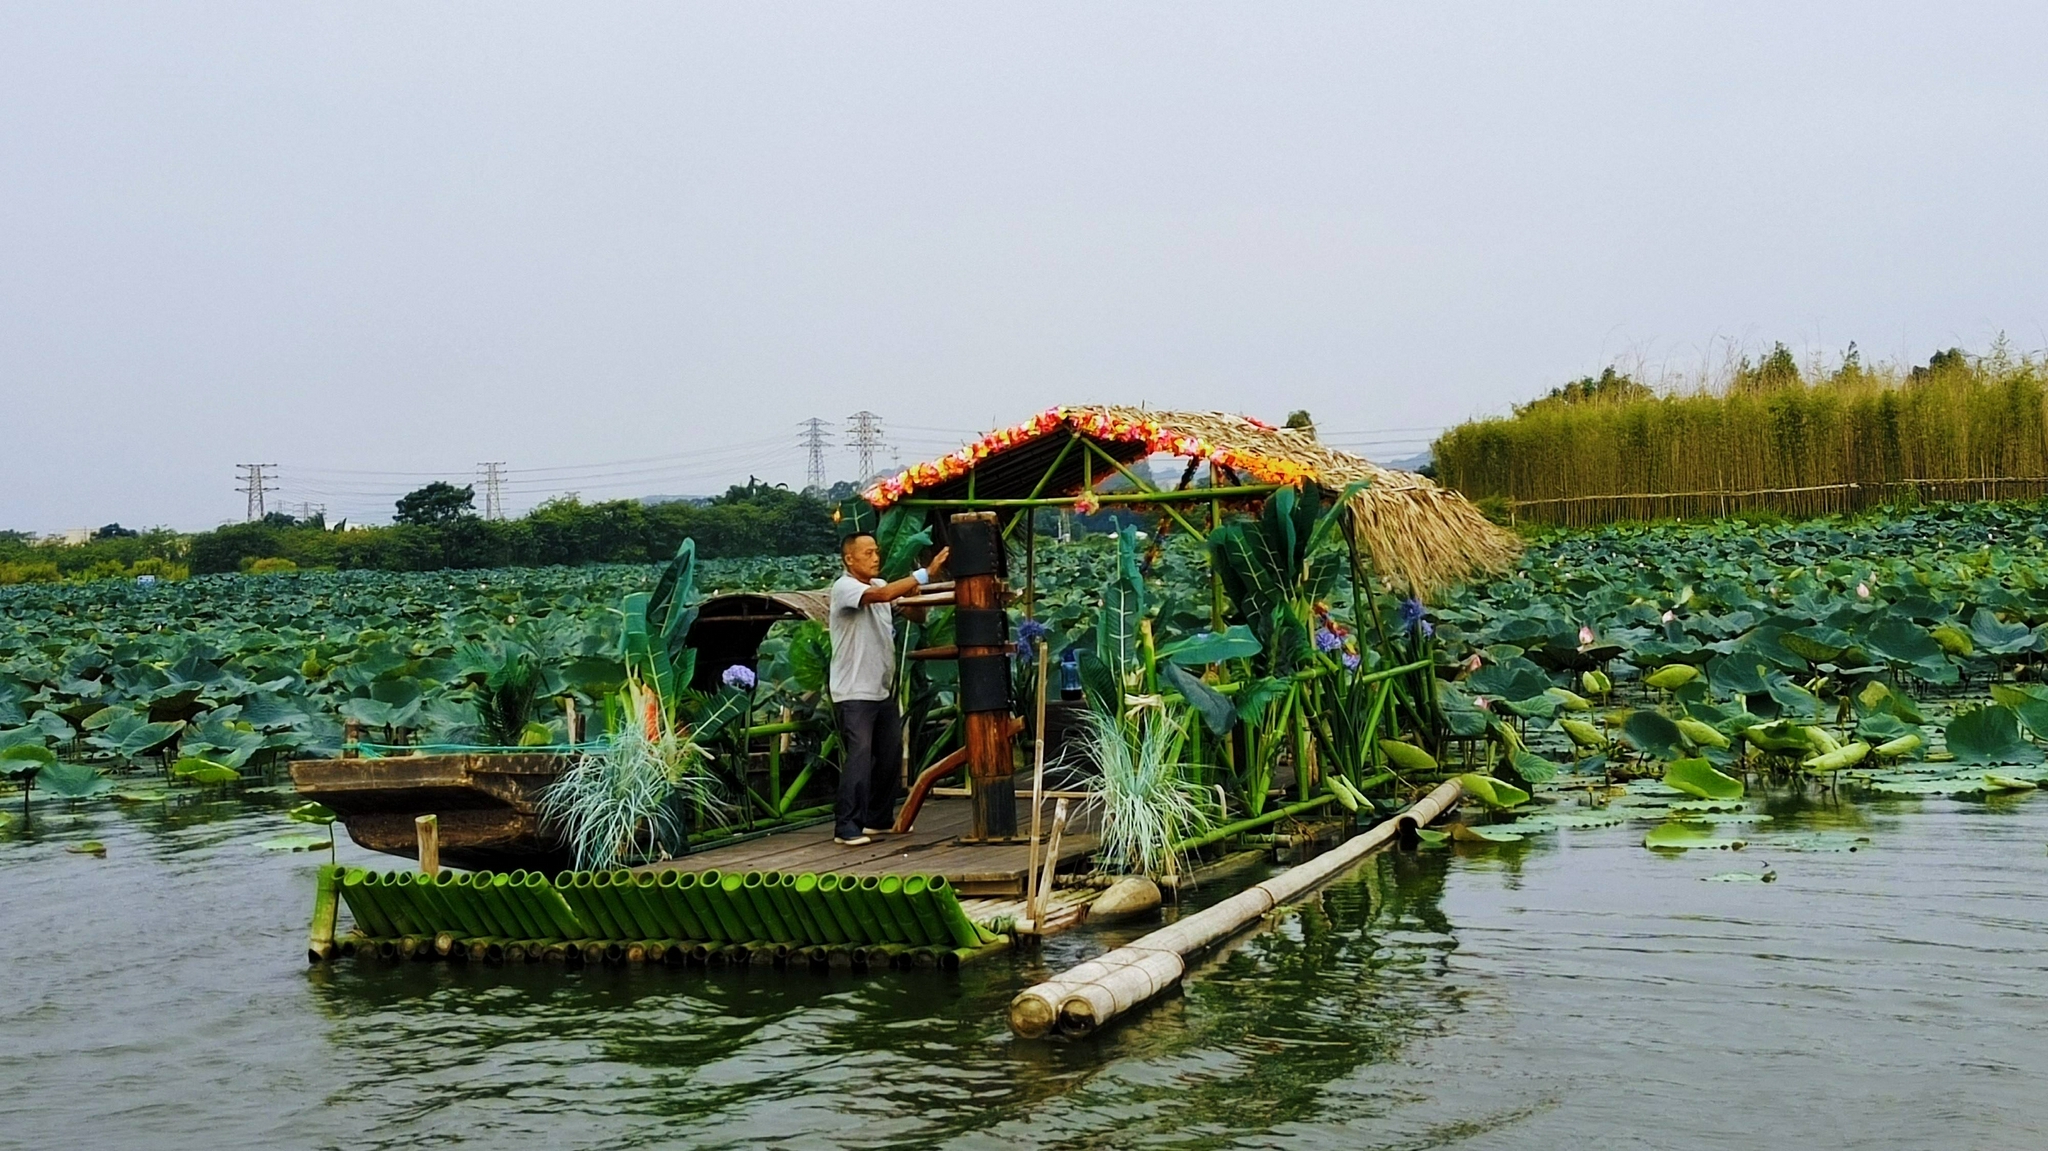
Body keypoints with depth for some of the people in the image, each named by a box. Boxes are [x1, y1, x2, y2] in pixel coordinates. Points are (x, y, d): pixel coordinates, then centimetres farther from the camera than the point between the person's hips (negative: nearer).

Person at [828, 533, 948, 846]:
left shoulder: (881, 584, 12)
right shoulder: (843, 587, -13)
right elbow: (882, 595, -31)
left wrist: (915, 595, -13)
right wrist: (925, 573, -32)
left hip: (883, 690, 9)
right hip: (854, 692, -9)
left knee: (890, 755, 14)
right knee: (859, 757, -13)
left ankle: (879, 820, 26)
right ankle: (846, 827, -9)